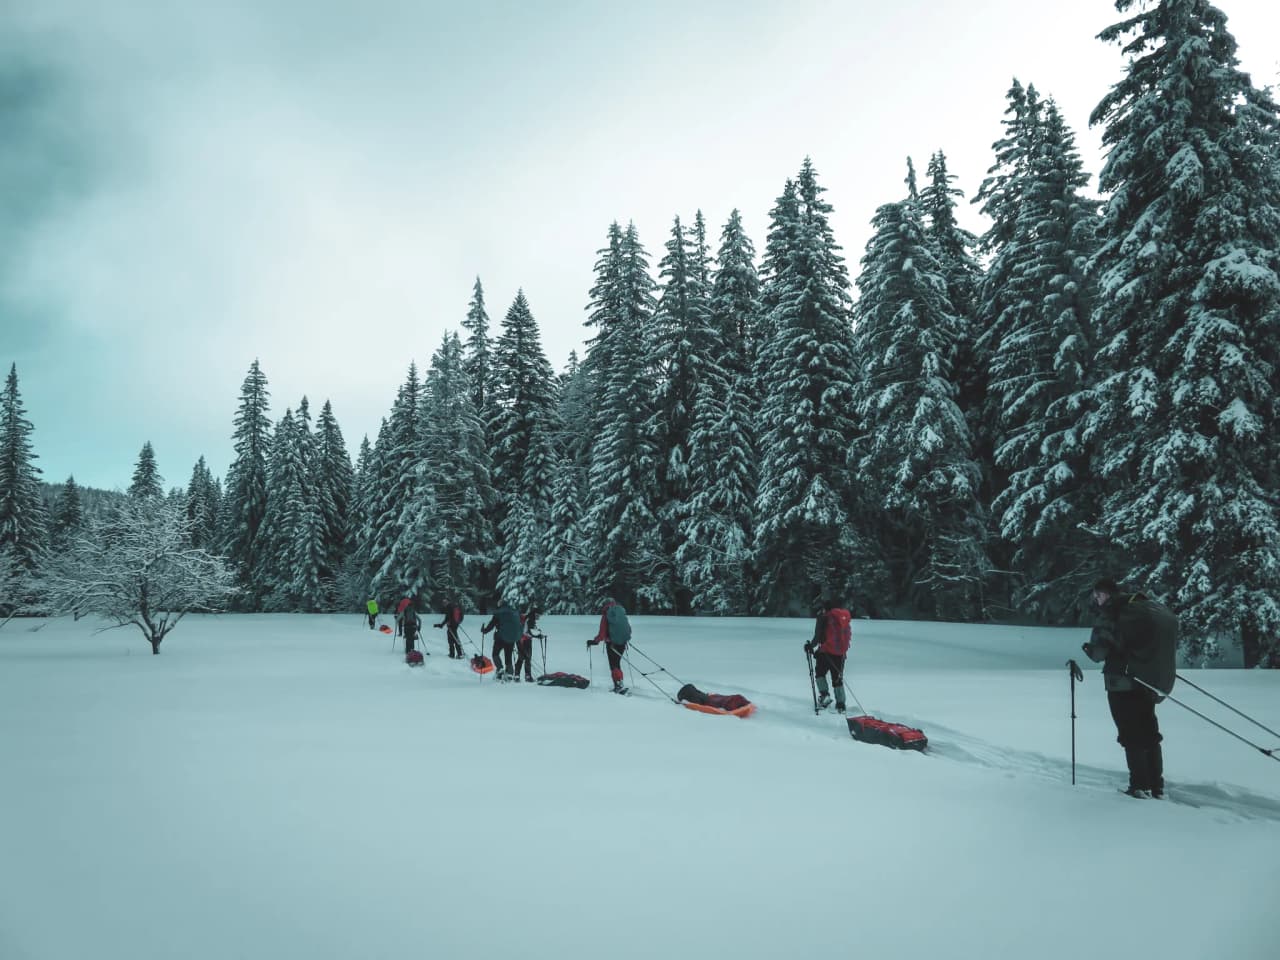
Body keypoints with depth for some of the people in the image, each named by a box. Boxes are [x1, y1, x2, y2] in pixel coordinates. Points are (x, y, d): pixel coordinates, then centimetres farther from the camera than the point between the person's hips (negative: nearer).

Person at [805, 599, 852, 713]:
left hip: (827, 651, -5)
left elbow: (818, 636, -8)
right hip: (841, 653, 6)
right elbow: (848, 636, 16)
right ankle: (841, 705, 10)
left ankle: (824, 694, -7)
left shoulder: (823, 618, -3)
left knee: (820, 672, 12)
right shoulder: (845, 617, 14)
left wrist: (811, 646, 6)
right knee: (837, 679, 12)